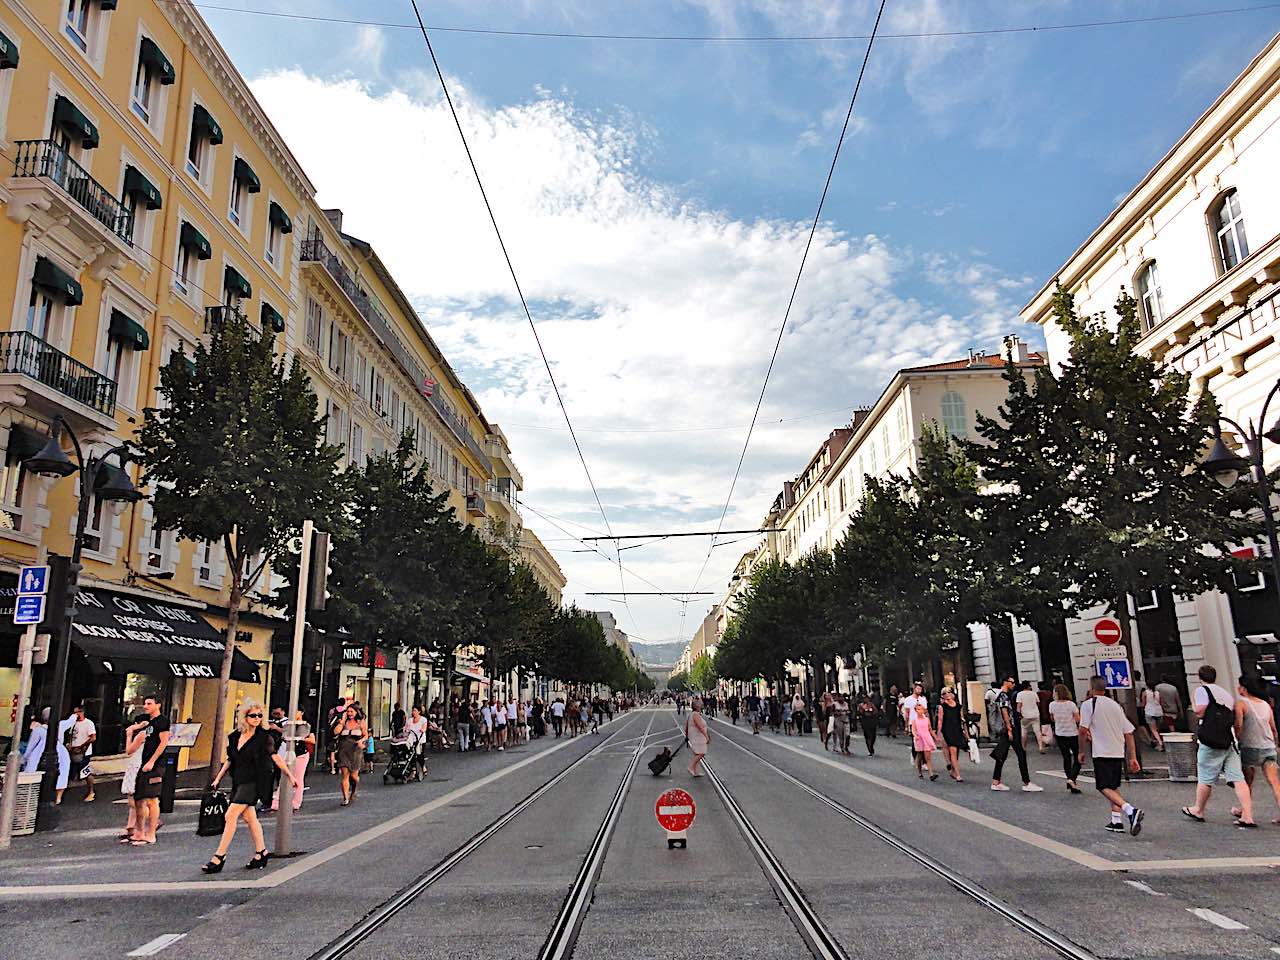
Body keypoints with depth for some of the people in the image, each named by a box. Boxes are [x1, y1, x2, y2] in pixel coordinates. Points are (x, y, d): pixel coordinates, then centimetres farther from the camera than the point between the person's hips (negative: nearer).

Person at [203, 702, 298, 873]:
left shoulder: (263, 737, -8)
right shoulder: (234, 736, 8)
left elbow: (276, 757, -5)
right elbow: (229, 760, 19)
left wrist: (290, 776, -5)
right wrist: (218, 778, 16)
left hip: (253, 782, -6)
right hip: (238, 782, 6)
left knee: (231, 816, -11)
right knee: (249, 818, 11)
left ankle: (219, 857, -4)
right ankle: (261, 852, 24)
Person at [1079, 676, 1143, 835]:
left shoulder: (1089, 704, -5)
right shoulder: (1116, 705, 14)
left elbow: (1083, 730, -13)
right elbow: (1128, 733, 13)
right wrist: (1133, 758, 15)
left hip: (1101, 752, -7)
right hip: (1119, 752, 7)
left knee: (1104, 787, -6)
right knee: (1114, 786, 18)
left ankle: (1131, 810, -26)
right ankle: (1116, 822, 17)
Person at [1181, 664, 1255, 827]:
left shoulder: (1202, 690, -3)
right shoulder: (1226, 693, 19)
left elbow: (1200, 712, -15)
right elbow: (1235, 718, 22)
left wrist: (1193, 703, 4)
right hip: (1230, 740, 6)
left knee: (1205, 778, 6)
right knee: (1238, 778, 1)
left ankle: (1198, 811, 19)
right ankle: (1247, 816, -5)